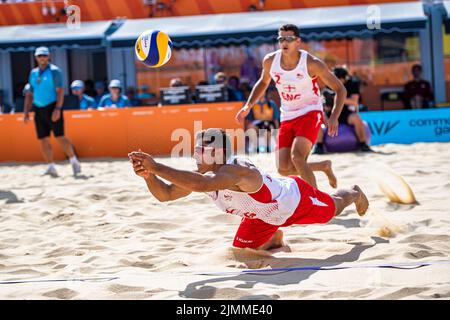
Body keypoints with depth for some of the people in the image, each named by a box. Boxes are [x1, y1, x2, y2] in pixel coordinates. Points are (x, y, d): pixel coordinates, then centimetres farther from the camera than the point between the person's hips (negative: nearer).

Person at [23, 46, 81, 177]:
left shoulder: (54, 71, -3)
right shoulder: (33, 73, 15)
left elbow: (60, 91, -10)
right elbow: (29, 94, 19)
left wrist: (58, 109, -20)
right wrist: (26, 111, 11)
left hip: (52, 107, -6)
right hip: (38, 110, 6)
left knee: (60, 137, -9)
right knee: (43, 140, 1)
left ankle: (74, 162, 3)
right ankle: (51, 168, 5)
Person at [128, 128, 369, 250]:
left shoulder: (237, 171, -49)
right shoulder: (203, 175, -24)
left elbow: (199, 185, -67)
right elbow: (165, 194, -25)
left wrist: (157, 167, -69)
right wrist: (148, 176, -46)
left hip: (295, 197, -6)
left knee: (332, 208, 24)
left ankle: (354, 193, 58)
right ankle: (275, 239, 36)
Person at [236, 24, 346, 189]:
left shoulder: (312, 64, -16)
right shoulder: (270, 61, -4)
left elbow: (340, 89, -11)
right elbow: (263, 82, 19)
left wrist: (334, 117, -25)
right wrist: (248, 106, 8)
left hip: (310, 113, -5)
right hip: (287, 118, 5)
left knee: (297, 156, -29)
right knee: (284, 169, -2)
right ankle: (324, 166, 25)